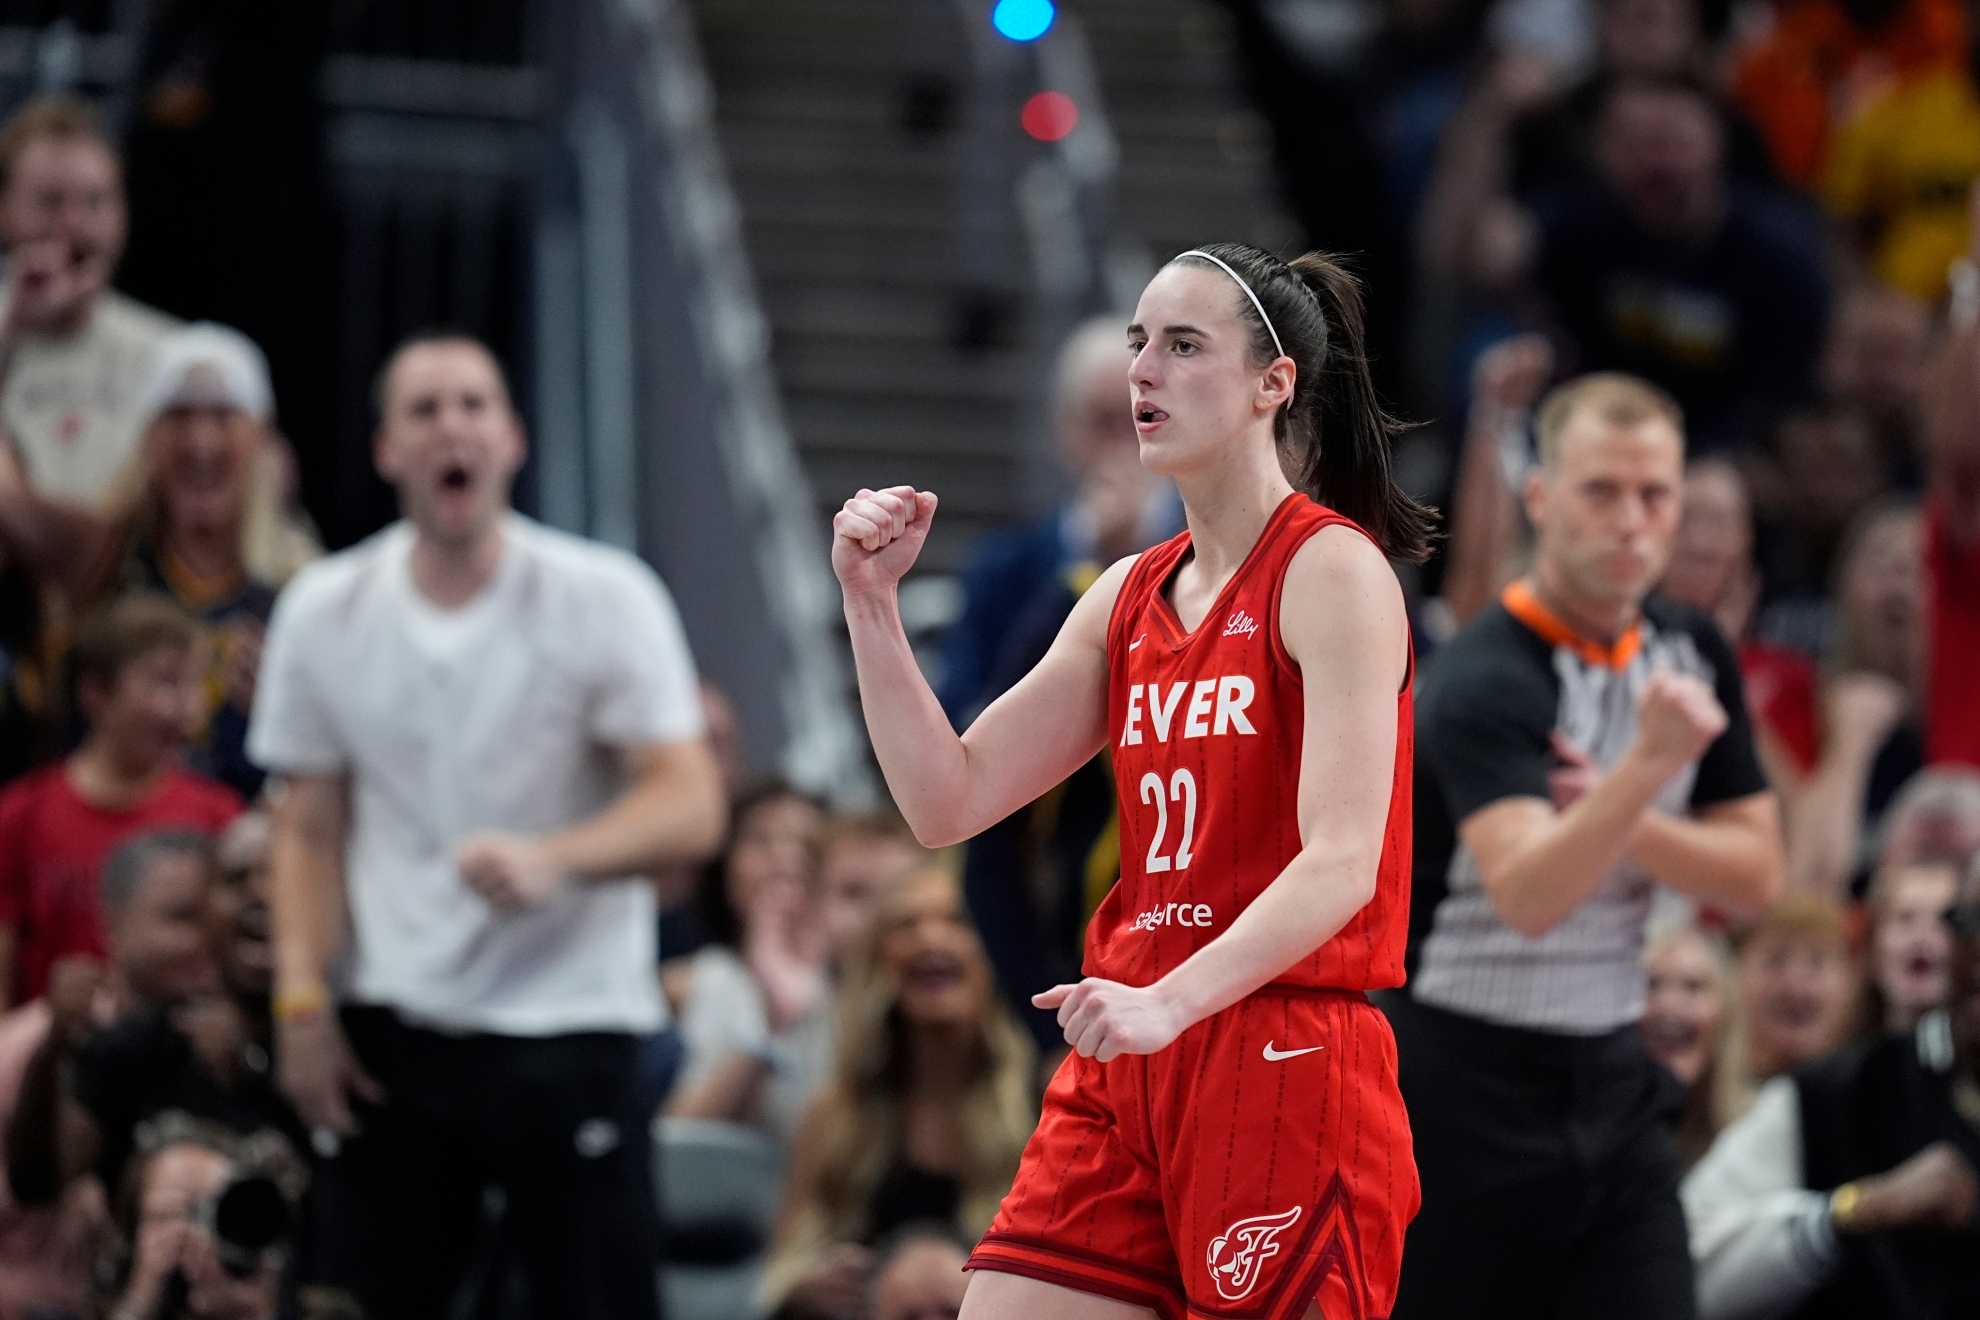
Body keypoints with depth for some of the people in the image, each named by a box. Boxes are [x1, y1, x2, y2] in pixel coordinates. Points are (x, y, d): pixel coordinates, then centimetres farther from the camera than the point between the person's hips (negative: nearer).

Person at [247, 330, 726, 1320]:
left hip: (568, 1025, -3)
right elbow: (308, 829, 11)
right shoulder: (324, 610, 5)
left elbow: (691, 809, -12)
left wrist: (554, 858, -30)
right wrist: (300, 1000, -1)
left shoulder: (605, 598, -5)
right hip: (391, 1029, 3)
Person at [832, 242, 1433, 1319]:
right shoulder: (1129, 597, 15)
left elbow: (1341, 862, -19)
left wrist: (1170, 1003, -31)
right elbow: (949, 803, 13)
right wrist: (871, 602, 3)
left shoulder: (1332, 570, -7)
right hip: (1124, 1067, 7)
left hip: (1287, 1061, -7)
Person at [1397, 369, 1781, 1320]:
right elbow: (1527, 898, -32)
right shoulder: (1484, 680, -17)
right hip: (1465, 1090, -6)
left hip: (1612, 1083, 6)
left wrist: (1617, 816, -14)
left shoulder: (1692, 655, 6)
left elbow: (1754, 875, 4)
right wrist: (1647, 766, -47)